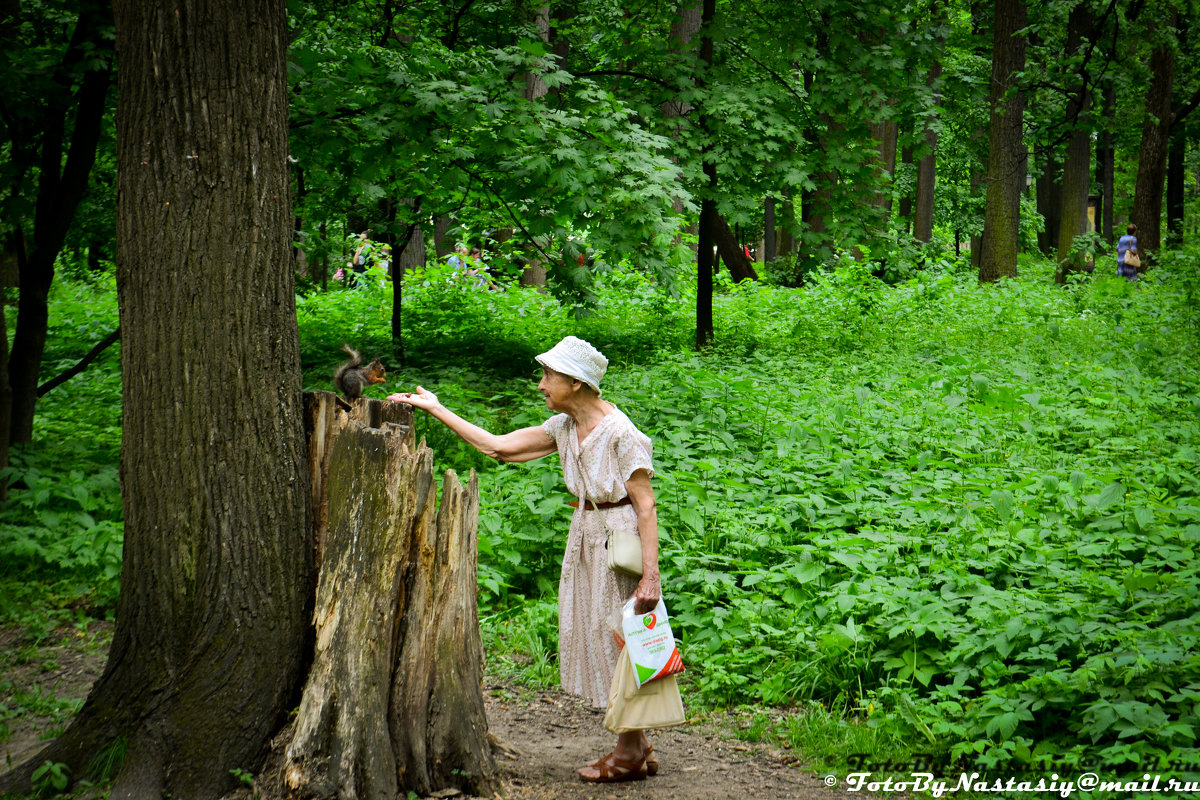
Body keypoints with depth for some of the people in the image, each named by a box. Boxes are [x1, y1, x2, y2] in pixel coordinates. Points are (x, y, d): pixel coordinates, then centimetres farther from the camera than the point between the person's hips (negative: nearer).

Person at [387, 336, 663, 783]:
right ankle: (638, 748, 20)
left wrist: (650, 574, -23)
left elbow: (646, 505, -18)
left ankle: (629, 753, 12)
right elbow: (499, 447, 8)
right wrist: (435, 409, 8)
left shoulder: (620, 434, -19)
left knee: (616, 641, -1)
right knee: (592, 640, 11)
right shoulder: (564, 428, 4)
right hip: (586, 535, 9)